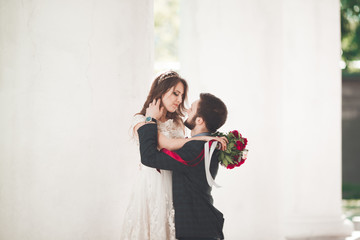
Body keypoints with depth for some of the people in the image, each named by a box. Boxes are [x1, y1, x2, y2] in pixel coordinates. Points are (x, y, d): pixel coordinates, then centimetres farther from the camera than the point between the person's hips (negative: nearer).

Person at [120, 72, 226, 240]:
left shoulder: (177, 123, 15)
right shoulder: (141, 121, -5)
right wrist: (204, 138, -22)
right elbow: (167, 144, -19)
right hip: (151, 184, -5)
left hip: (175, 186, 5)